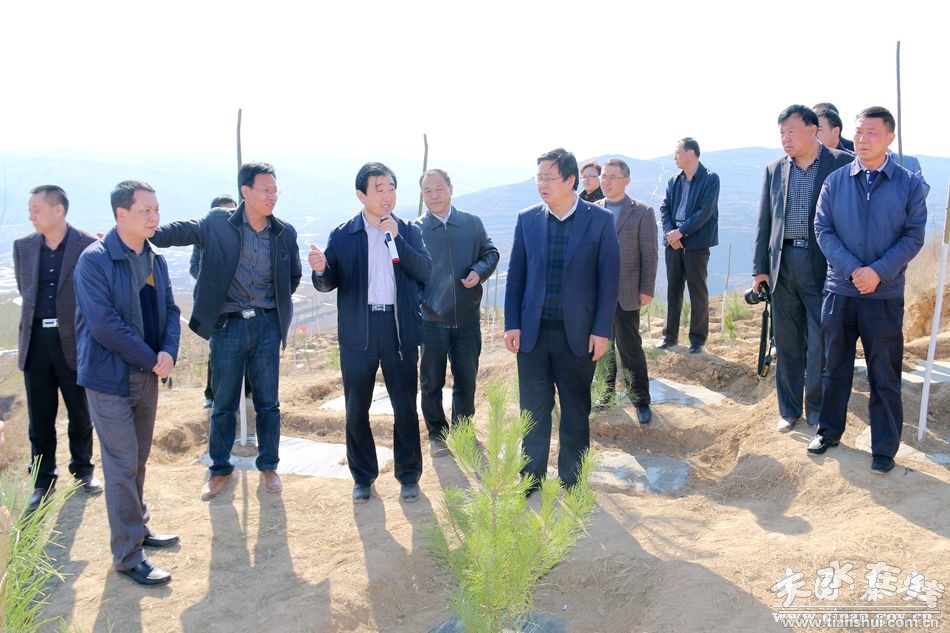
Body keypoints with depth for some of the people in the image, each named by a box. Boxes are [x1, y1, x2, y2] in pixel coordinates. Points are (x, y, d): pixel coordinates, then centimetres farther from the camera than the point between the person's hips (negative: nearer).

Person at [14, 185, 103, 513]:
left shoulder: (89, 246, -9)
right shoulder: (22, 246, 4)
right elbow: (24, 289, 16)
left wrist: (74, 320, 2)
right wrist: (38, 317, 13)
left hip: (74, 341, -3)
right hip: (36, 341, 3)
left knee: (80, 415, 12)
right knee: (40, 418, 10)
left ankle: (83, 470, 30)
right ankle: (43, 481, 23)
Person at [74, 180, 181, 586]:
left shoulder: (155, 260, 6)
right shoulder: (95, 260, -15)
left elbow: (170, 310, 8)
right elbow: (104, 324, -21)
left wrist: (169, 351, -11)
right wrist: (152, 359, -16)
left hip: (147, 376, 6)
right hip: (110, 377, -6)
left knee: (137, 461, 17)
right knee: (122, 467, -2)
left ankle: (137, 529, 33)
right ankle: (127, 555, 8)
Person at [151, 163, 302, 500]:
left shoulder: (285, 232, 2)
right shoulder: (218, 223, -6)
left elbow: (294, 275, 16)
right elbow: (179, 231, -16)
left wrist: (278, 302, 6)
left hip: (267, 324, 2)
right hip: (228, 324, -2)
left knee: (268, 403, 9)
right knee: (223, 405, 9)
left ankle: (268, 466, 25)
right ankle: (220, 469, 25)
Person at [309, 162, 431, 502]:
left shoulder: (408, 231, 4)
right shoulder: (342, 235, 1)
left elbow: (425, 271, -9)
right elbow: (328, 284, -1)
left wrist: (396, 237, -17)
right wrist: (320, 269, -23)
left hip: (400, 329, 0)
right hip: (357, 333, 0)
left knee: (405, 407, 7)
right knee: (356, 410, 8)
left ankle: (409, 474, 22)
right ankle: (362, 476, 25)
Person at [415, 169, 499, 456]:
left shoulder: (472, 223, 2)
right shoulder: (415, 230, -4)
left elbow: (490, 253, 11)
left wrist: (479, 270, -10)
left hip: (468, 317, 2)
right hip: (431, 319, -2)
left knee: (466, 380, 14)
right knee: (431, 382, 8)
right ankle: (436, 434, 25)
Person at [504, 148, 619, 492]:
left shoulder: (600, 220, -6)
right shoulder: (527, 219, 2)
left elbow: (609, 278, -5)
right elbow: (516, 275, 5)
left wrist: (602, 330, -8)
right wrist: (512, 324, -1)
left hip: (578, 332, -2)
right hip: (532, 332, 2)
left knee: (576, 412, 12)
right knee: (533, 410, 10)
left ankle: (572, 480, 27)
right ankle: (531, 475, 26)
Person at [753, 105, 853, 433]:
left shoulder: (842, 164, -2)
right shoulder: (775, 169, 10)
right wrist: (759, 268, 8)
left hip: (823, 267, -4)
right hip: (783, 266, 4)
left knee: (821, 347, 1)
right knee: (787, 344, 11)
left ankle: (817, 411, 19)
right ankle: (789, 409, 25)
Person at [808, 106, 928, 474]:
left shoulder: (910, 185, 0)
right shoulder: (835, 181, 3)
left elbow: (914, 236, -3)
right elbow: (822, 229, -2)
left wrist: (879, 272, -16)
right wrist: (852, 270, -14)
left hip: (886, 295, -1)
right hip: (839, 290, 2)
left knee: (884, 374, 5)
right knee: (835, 366, 13)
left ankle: (885, 449, 16)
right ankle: (829, 430, 29)